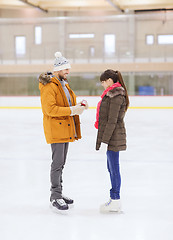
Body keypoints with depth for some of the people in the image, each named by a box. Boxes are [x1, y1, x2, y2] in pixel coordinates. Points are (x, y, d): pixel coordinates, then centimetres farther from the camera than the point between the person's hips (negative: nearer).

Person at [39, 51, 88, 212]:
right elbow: (50, 109, -22)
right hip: (55, 129, -10)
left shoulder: (64, 84, 17)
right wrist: (72, 110, -25)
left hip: (66, 129, 10)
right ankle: (55, 198, -5)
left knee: (61, 163, 15)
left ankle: (58, 194, 25)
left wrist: (78, 106, 3)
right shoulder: (49, 86, -14)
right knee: (57, 163, -9)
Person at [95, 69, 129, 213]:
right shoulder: (112, 94, 15)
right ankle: (114, 199, 23)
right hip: (113, 137, 10)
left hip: (113, 138, -10)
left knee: (114, 168, -4)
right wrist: (102, 139, 20)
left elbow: (112, 121, -20)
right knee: (111, 168, 15)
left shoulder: (116, 96, -17)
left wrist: (104, 140, -19)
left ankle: (115, 202, 3)